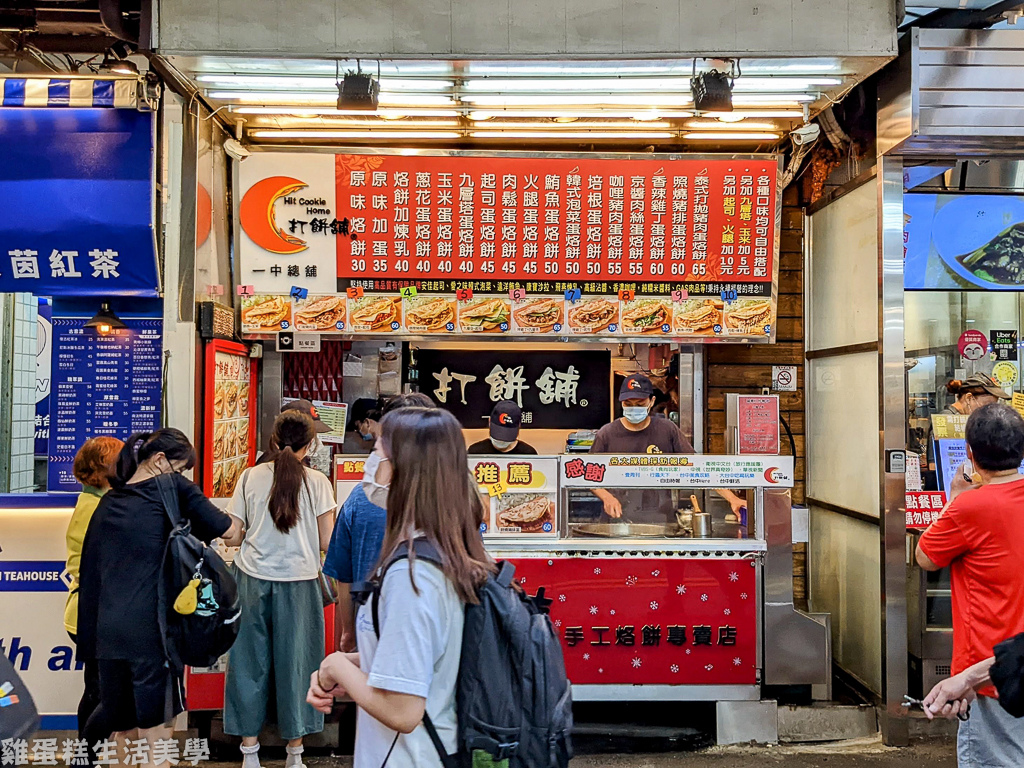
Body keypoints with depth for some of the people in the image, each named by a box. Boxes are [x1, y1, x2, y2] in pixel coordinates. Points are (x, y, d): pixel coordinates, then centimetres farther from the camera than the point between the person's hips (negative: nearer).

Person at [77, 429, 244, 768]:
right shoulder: (172, 488, -5)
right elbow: (230, 533, -8)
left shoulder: (108, 502, 13)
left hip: (108, 629, 6)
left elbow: (91, 566, 16)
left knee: (122, 730, 17)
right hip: (152, 624, -6)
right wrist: (238, 527, 15)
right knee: (156, 727, 4)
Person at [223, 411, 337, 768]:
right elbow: (326, 542, -4)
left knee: (250, 661, 12)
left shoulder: (251, 476, -1)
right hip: (299, 581, -1)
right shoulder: (318, 482, -5)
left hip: (252, 580, 1)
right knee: (295, 661, 10)